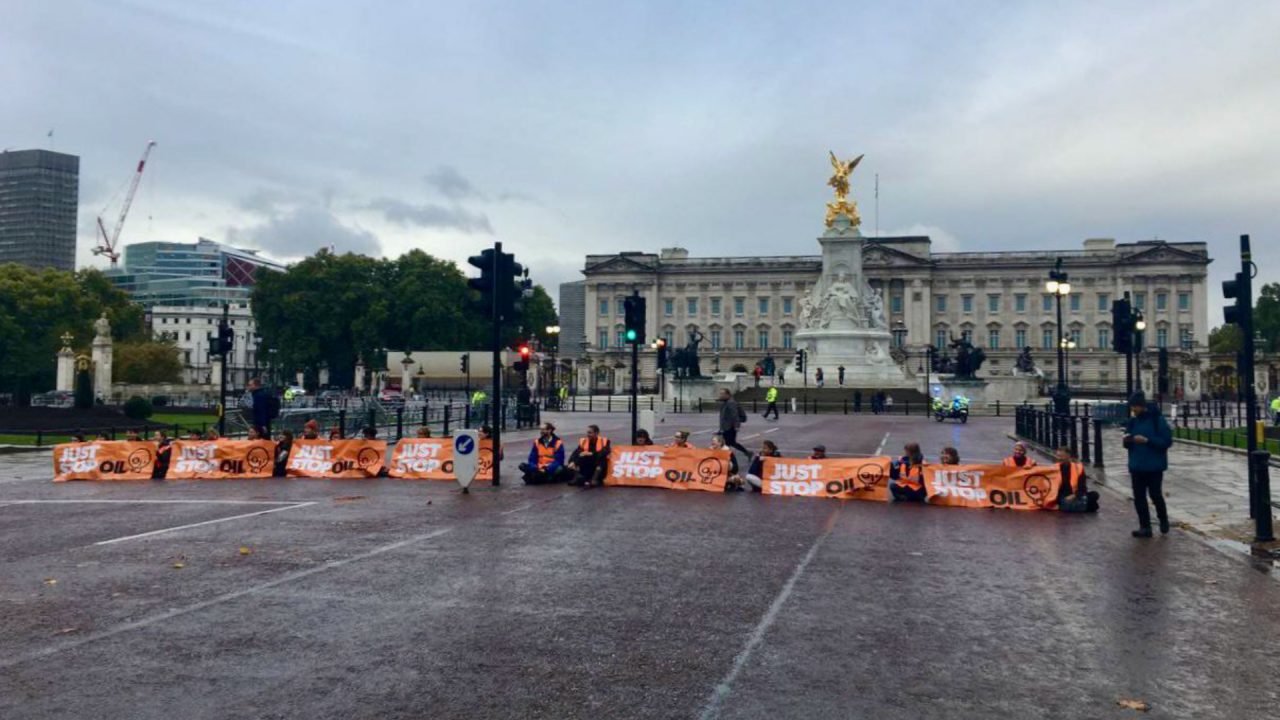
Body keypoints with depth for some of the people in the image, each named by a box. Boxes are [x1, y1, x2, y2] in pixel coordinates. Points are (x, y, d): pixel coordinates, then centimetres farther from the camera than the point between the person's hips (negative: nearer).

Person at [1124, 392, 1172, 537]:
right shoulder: (1132, 421, 6)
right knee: (1139, 497, 4)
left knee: (1155, 494, 3)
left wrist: (1146, 440, -24)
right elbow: (1128, 444, 13)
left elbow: (1167, 441, -14)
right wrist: (1127, 440, -10)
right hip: (1136, 466, 5)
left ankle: (1163, 520, 30)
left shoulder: (1157, 419, -11)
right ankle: (1145, 526, 12)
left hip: (1154, 466, -5)